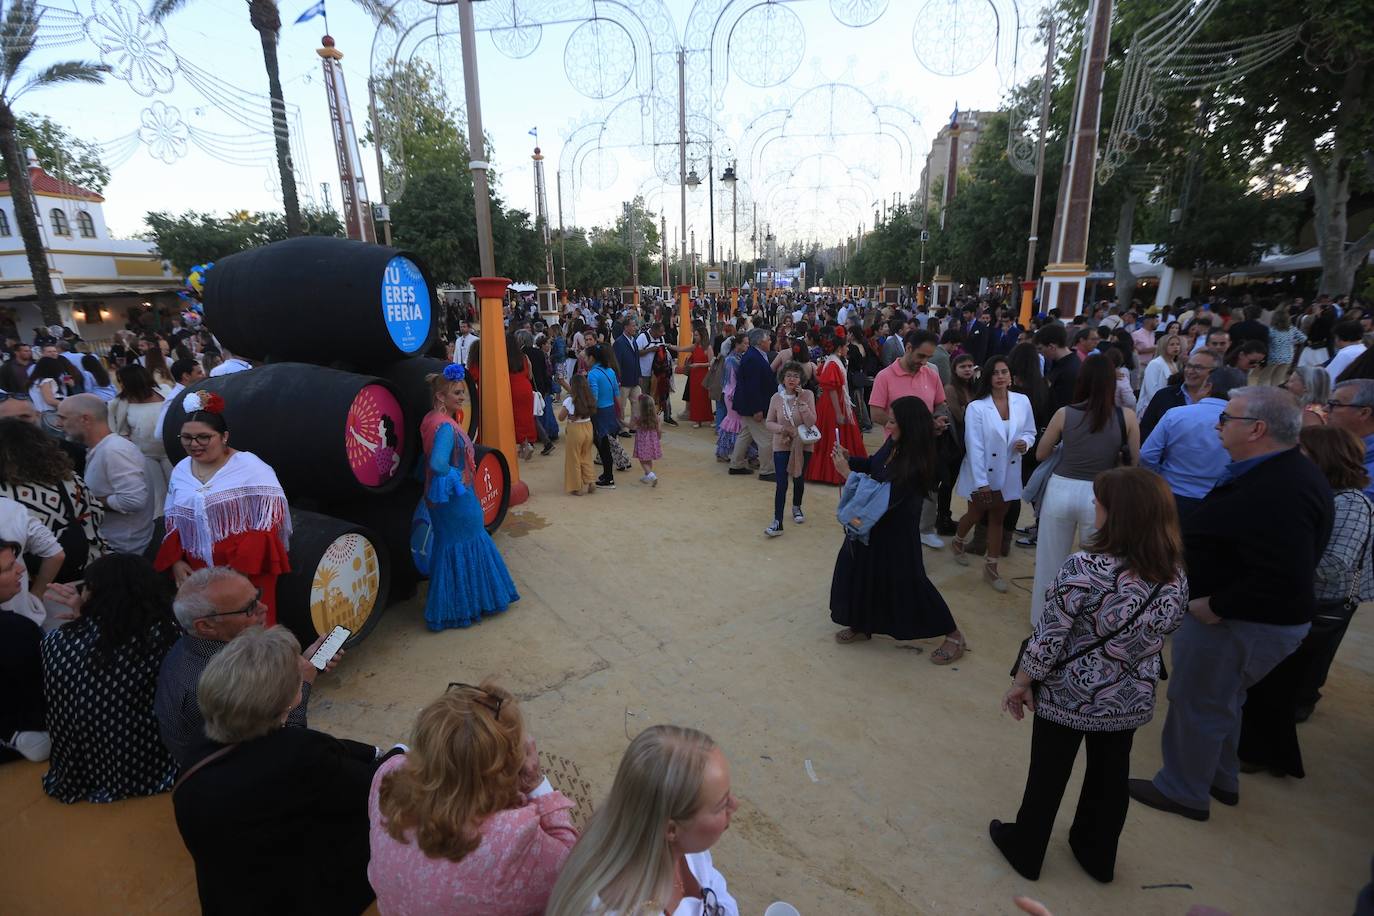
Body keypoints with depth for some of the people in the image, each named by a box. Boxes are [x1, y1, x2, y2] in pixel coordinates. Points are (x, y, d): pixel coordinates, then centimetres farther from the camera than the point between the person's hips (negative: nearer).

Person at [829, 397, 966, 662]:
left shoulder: (914, 464, -29)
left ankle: (953, 635, 24)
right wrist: (849, 458, -5)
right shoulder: (894, 444, -6)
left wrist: (847, 472, -26)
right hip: (874, 522, 8)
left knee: (908, 582, 4)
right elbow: (873, 465, 12)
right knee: (857, 568, 15)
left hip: (897, 531, -8)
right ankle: (861, 625, 35)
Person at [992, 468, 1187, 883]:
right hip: (1131, 701, 5)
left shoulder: (1086, 568, -28)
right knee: (1109, 777, 24)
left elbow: (1048, 637, -23)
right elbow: (1163, 632, 7)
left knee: (1047, 775, 15)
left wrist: (1020, 684, -9)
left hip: (1068, 696, -5)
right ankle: (1097, 854, 45)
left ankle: (1025, 849, 36)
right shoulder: (1176, 577, -8)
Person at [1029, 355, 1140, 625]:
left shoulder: (1064, 414, -6)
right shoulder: (1127, 417, -5)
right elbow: (1135, 461, 5)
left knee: (1050, 560, 15)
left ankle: (1043, 620, 31)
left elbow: (1040, 455, 5)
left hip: (1061, 490, 0)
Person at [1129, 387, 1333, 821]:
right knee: (1220, 701, 26)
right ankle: (1222, 780, 45)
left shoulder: (1274, 492, -30)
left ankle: (1183, 791, 28)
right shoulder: (1291, 473, 4)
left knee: (1196, 703, 9)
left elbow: (1285, 578, -34)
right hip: (1262, 618, 10)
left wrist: (1216, 606, -24)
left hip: (1237, 623, -10)